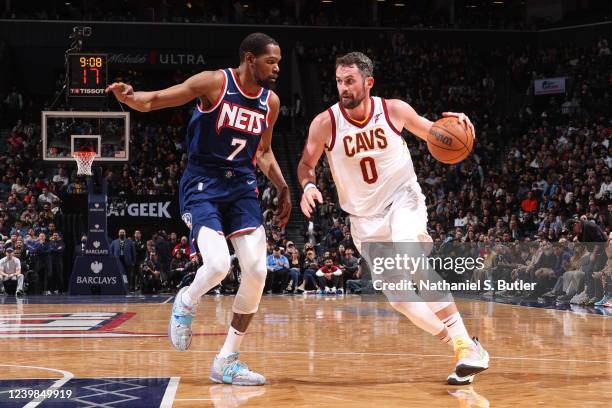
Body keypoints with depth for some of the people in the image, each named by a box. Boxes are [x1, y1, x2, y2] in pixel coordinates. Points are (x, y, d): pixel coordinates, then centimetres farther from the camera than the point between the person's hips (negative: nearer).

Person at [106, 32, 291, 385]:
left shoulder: (270, 101, 7)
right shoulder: (214, 83, -10)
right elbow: (152, 101, -9)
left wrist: (283, 188, 12)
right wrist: (128, 95, -31)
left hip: (242, 186, 6)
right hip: (202, 185, -6)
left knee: (257, 271, -7)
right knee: (218, 265, -25)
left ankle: (227, 360, 6)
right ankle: (187, 303, 13)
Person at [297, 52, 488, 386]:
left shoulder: (394, 110, -11)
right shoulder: (325, 124, -13)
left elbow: (434, 135, 5)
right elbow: (306, 164, 2)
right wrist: (308, 186, -21)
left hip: (402, 198, -3)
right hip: (365, 217, 3)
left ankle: (466, 344, -32)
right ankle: (459, 345, 15)